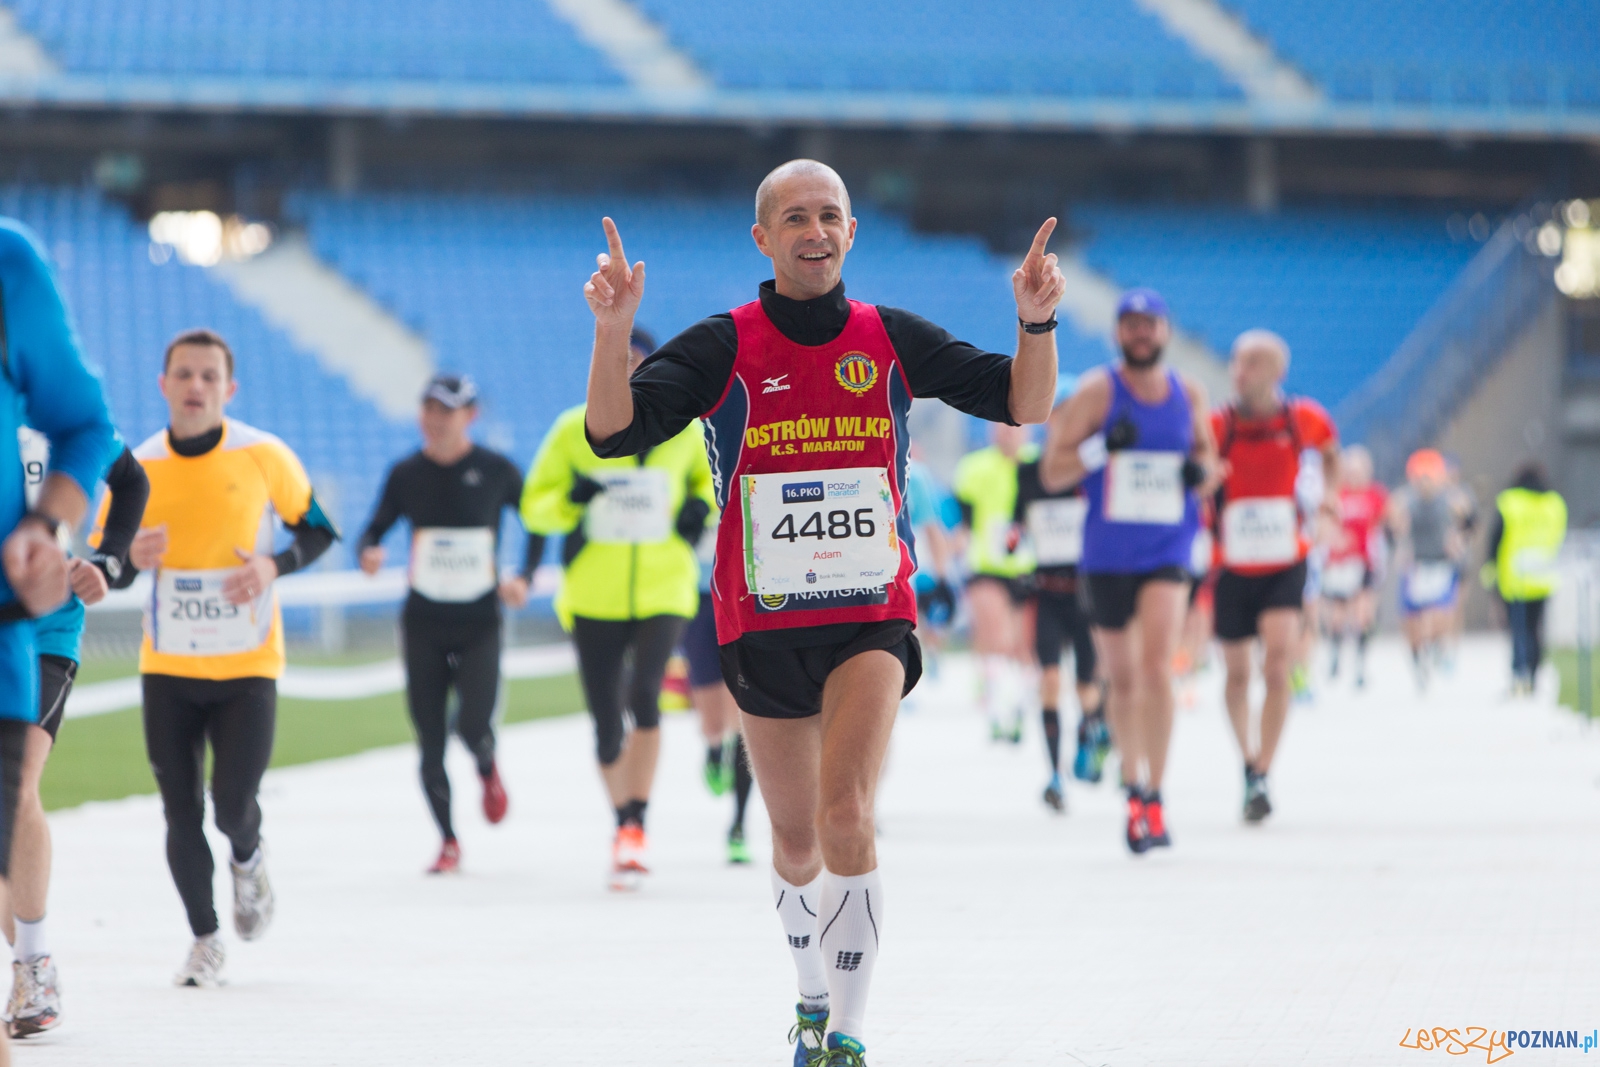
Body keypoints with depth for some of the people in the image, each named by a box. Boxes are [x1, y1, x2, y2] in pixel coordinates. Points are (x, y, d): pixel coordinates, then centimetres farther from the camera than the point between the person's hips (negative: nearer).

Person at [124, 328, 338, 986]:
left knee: (233, 805, -9)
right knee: (181, 813, 1)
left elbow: (317, 530, 5)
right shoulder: (136, 467, -3)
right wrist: (131, 557, -18)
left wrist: (273, 566, -14)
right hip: (167, 668, 2)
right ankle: (204, 941, 18)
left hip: (247, 666, -2)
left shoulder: (265, 457, -7)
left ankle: (247, 859, 27)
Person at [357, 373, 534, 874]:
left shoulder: (496, 471, -4)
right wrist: (369, 553, -18)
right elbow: (374, 531, 4)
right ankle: (448, 841, 16)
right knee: (430, 738, 1)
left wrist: (524, 577, -3)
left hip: (480, 623, -2)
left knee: (473, 725, -17)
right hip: (423, 622, 2)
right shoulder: (406, 474, 0)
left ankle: (487, 770, 21)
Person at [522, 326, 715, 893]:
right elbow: (534, 506, 2)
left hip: (663, 594, -1)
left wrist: (701, 506, -1)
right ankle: (624, 824, 25)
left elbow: (708, 474, 21)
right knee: (607, 727, 3)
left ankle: (636, 829, -16)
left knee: (643, 697, -23)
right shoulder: (574, 431, -2)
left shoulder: (683, 430, 2)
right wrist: (570, 499, -19)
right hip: (594, 599, 1)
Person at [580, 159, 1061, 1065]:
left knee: (846, 814, -21)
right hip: (763, 623, 1)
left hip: (873, 616, -1)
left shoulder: (892, 339, 2)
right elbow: (613, 431, -14)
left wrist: (1036, 321, -16)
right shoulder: (723, 347, -4)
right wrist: (614, 328, -31)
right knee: (797, 840, 14)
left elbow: (1025, 405, 2)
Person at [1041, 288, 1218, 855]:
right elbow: (1053, 471, -6)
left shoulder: (1189, 394, 5)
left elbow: (1208, 458, 19)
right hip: (1107, 553, 0)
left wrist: (1202, 471, -4)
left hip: (1168, 550, 0)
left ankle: (1153, 799, -12)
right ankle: (1133, 786, 27)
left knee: (1157, 667, -16)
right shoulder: (1097, 391, -4)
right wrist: (1102, 446, -22)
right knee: (1122, 678, 9)